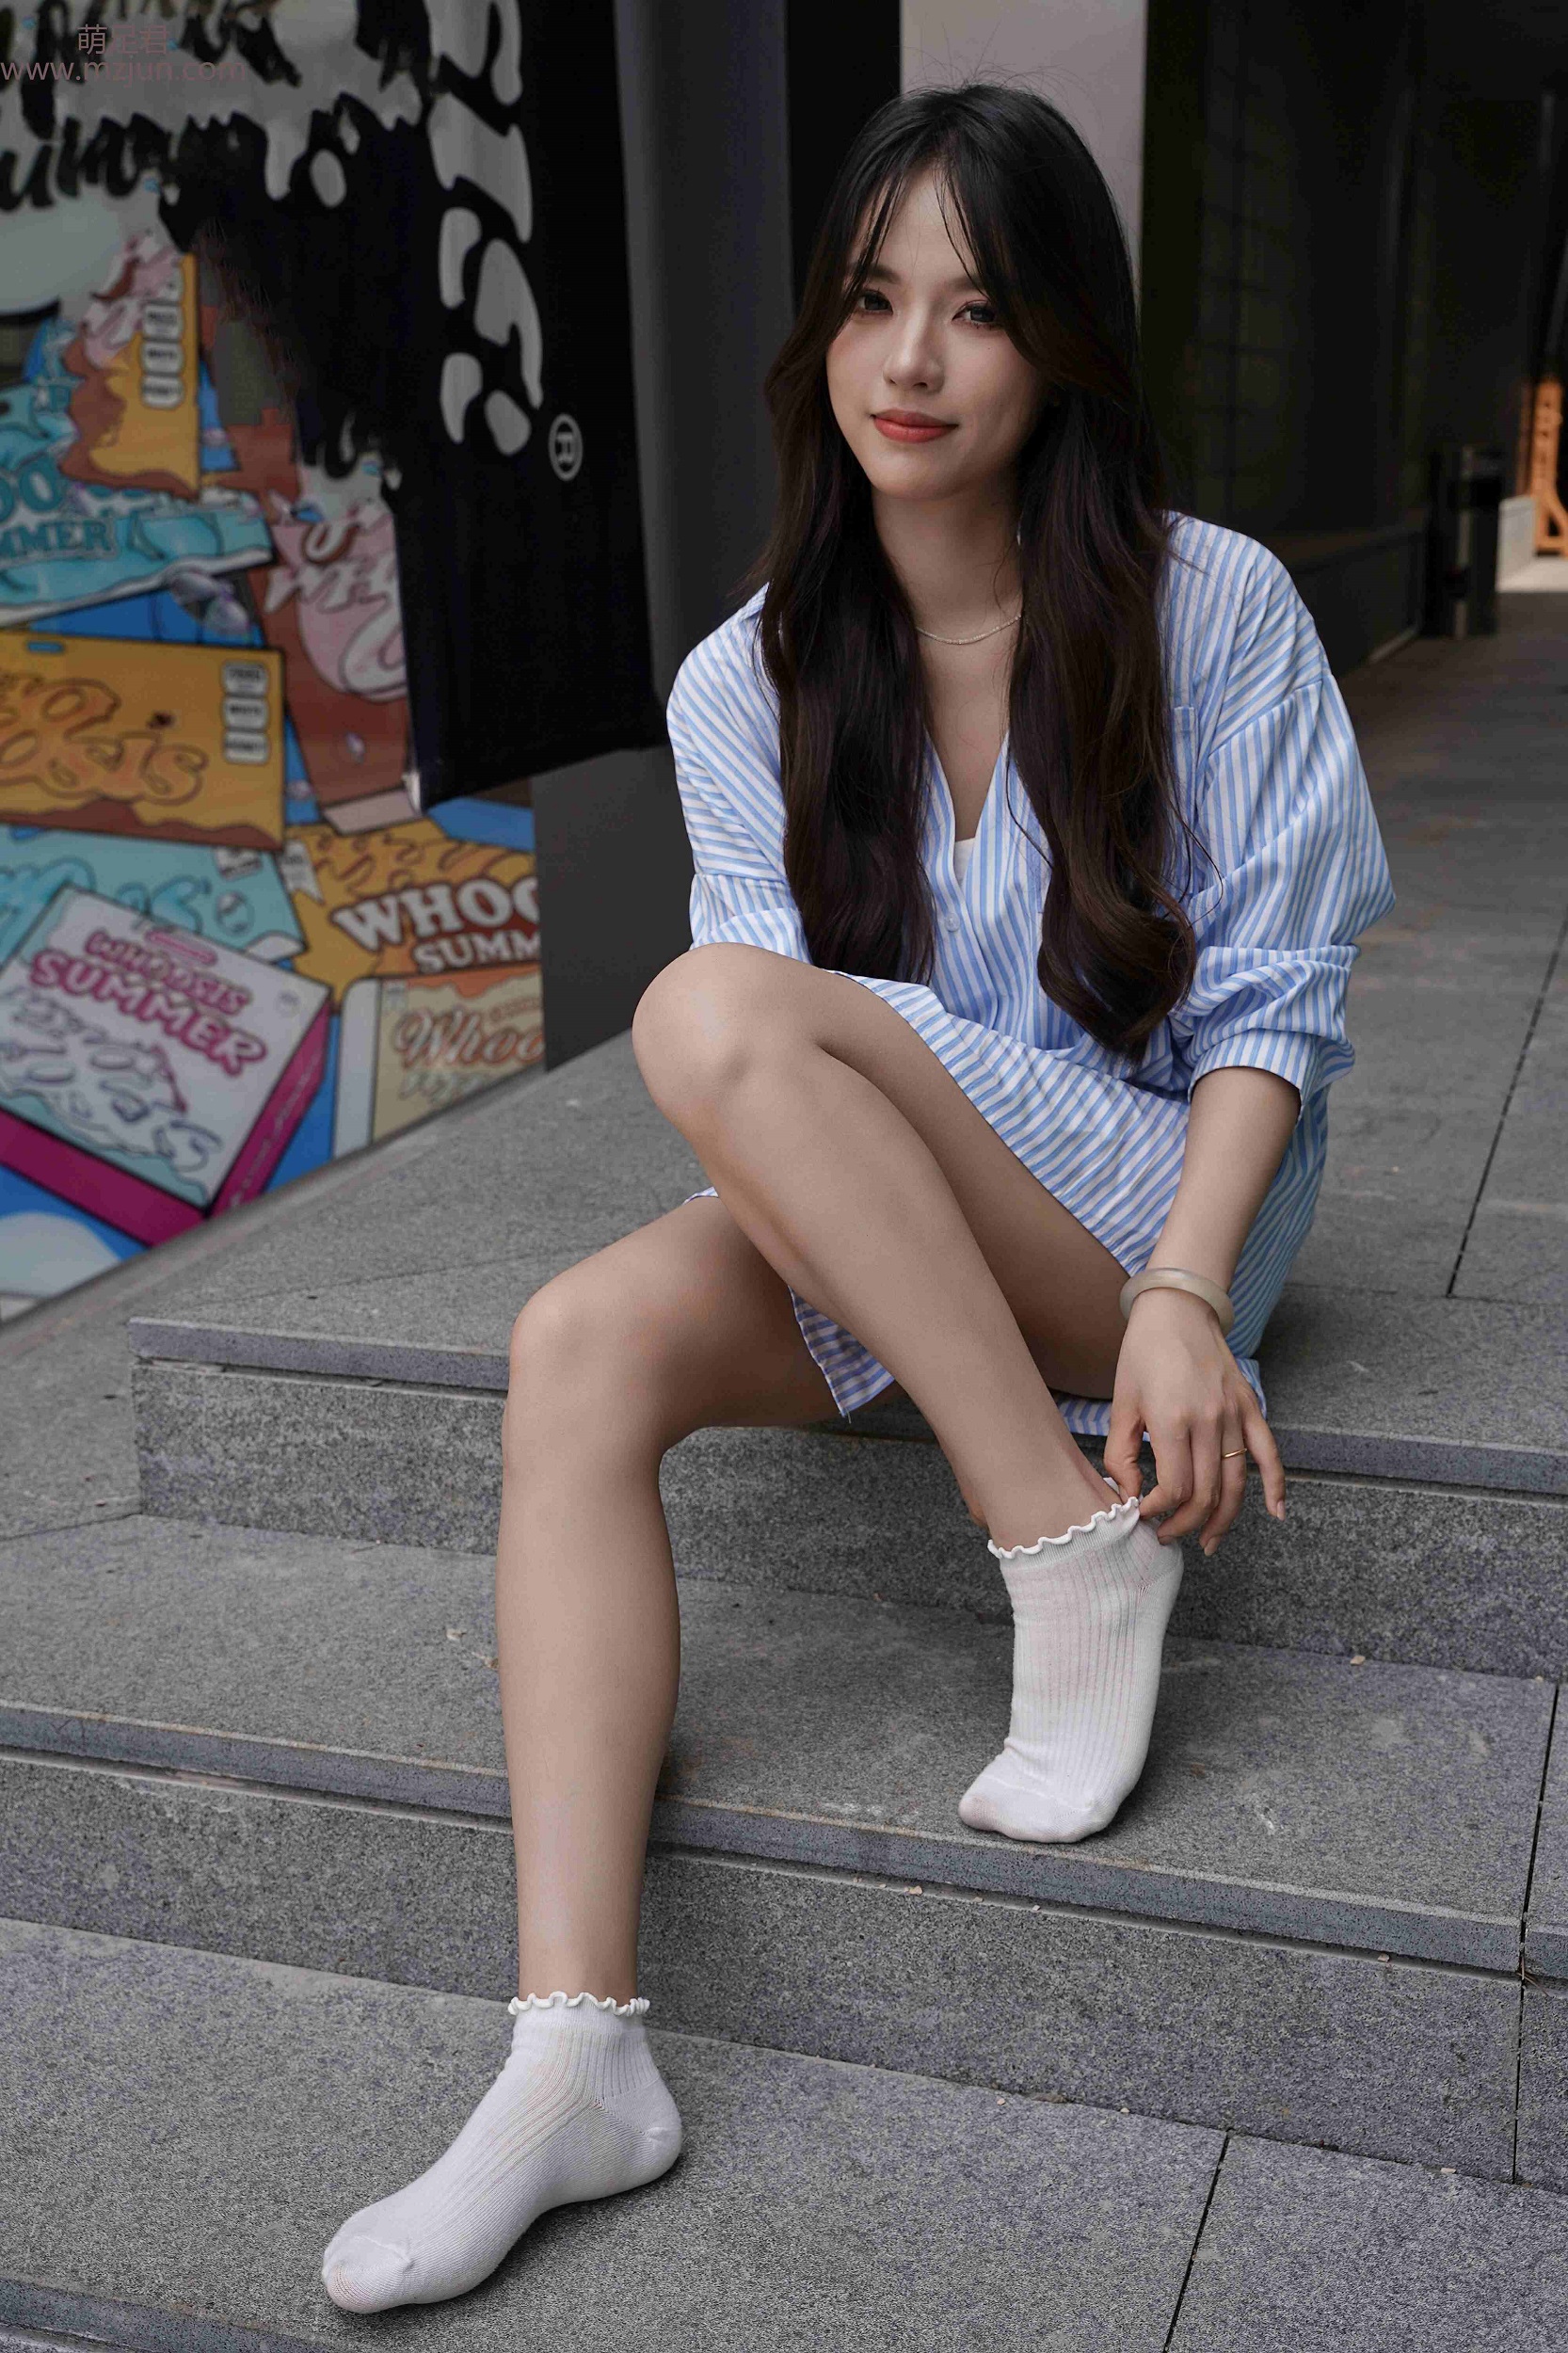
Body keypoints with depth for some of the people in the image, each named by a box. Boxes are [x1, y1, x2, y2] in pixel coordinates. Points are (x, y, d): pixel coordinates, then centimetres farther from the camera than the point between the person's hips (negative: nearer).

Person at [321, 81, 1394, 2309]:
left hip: (1160, 1200, -4)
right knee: (582, 1344, -25)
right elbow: (790, 1061, 0)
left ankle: (1080, 1543, -21)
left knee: (716, 1009, -27)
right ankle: (578, 2050, -28)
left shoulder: (1212, 610, -5)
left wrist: (1183, 1296, -21)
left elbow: (1273, 1001, -6)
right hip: (877, 1246, 4)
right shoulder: (750, 683, 4)